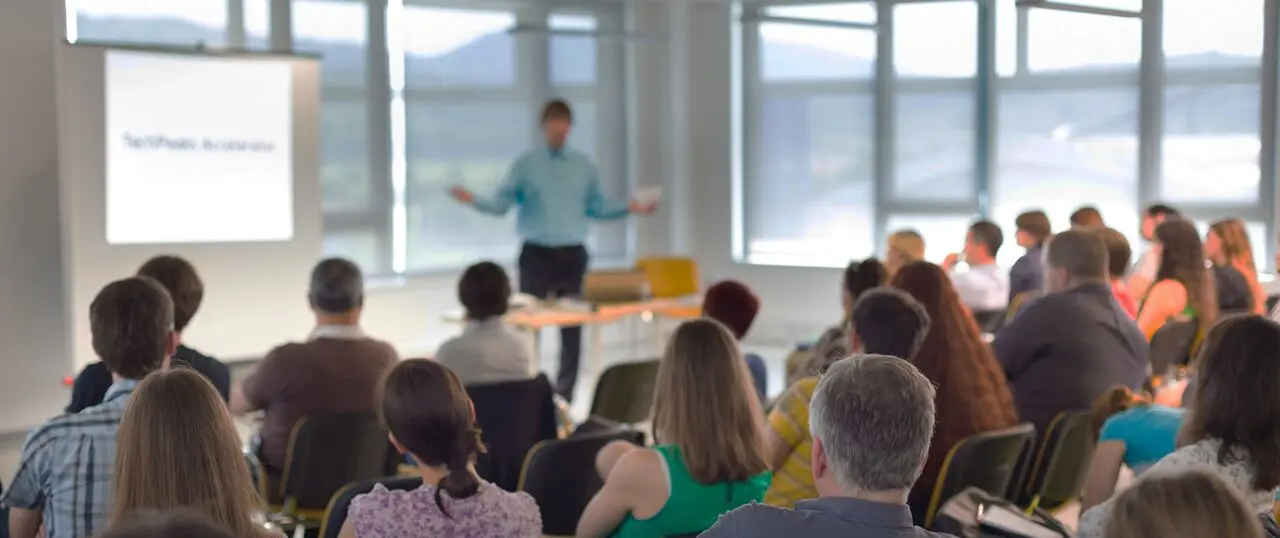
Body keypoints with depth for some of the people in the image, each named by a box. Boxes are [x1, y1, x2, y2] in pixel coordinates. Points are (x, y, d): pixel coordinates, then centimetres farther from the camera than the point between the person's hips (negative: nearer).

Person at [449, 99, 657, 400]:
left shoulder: (584, 165, 10)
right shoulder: (526, 164, 2)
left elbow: (598, 207, 12)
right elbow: (501, 204, -2)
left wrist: (631, 208, 1)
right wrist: (474, 201, -18)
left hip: (572, 255, 3)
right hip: (537, 254, -2)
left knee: (572, 326, 3)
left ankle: (565, 394, 12)